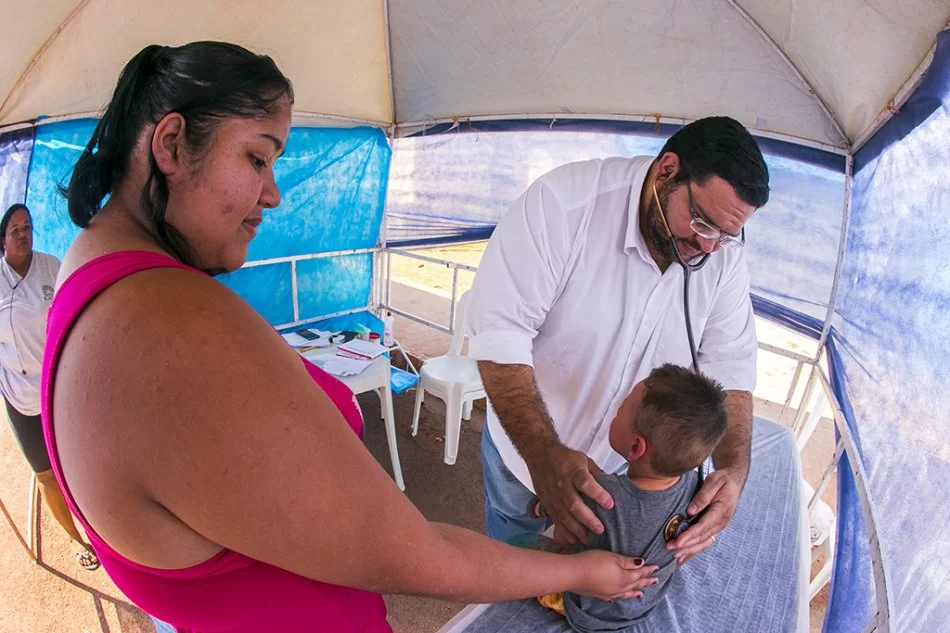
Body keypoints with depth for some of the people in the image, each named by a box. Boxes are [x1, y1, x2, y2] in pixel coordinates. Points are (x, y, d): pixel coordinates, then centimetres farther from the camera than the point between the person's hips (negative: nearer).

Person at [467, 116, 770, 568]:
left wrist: (734, 468, -25)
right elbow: (498, 330, -32)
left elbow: (729, 366, -8)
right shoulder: (566, 200, -29)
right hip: (526, 448, -3)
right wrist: (543, 453, -41)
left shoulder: (723, 256, -12)